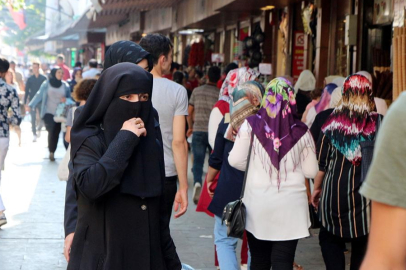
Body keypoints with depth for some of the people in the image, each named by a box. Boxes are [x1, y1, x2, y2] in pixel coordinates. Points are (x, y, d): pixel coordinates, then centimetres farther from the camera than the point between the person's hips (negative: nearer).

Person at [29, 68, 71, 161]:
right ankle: (51, 152, 0)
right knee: (51, 131, -14)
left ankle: (52, 152, 15)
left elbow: (69, 98, 15)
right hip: (48, 112, -2)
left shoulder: (65, 85, 5)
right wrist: (31, 106, -2)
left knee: (56, 133, 1)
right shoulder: (46, 84, 0)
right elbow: (39, 95, 3)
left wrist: (65, 100, -8)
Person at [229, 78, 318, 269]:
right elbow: (311, 171, -1)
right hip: (290, 205, -1)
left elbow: (236, 160, -5)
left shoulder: (251, 125, -7)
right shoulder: (301, 131, -5)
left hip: (257, 203, 1)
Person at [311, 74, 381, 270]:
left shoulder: (333, 122, -4)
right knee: (362, 242, 12)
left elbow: (321, 161, 0)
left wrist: (316, 188, 11)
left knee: (329, 238, 12)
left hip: (335, 190, 0)